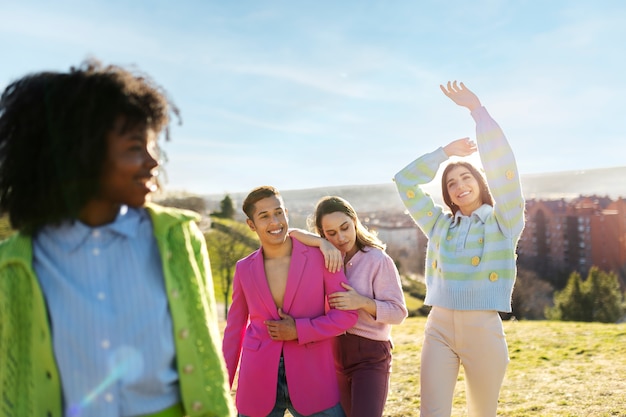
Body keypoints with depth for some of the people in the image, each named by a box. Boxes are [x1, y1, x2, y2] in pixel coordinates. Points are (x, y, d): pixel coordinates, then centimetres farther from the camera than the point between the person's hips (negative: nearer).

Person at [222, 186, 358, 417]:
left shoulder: (319, 257, -5)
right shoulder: (244, 268, 4)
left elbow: (347, 313, -4)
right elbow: (234, 330, 11)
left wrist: (298, 331, -14)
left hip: (312, 378, -2)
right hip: (258, 381, 2)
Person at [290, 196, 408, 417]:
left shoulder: (378, 260, -12)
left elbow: (398, 312, -12)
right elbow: (292, 234, -8)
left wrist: (363, 302, -28)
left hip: (370, 356, -6)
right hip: (335, 355, 6)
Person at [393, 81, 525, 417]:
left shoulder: (503, 221, 1)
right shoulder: (439, 223, 11)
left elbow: (501, 165, -11)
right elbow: (405, 181, 11)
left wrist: (477, 109, -10)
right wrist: (446, 151, 10)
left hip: (483, 331, -2)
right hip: (439, 329, 2)